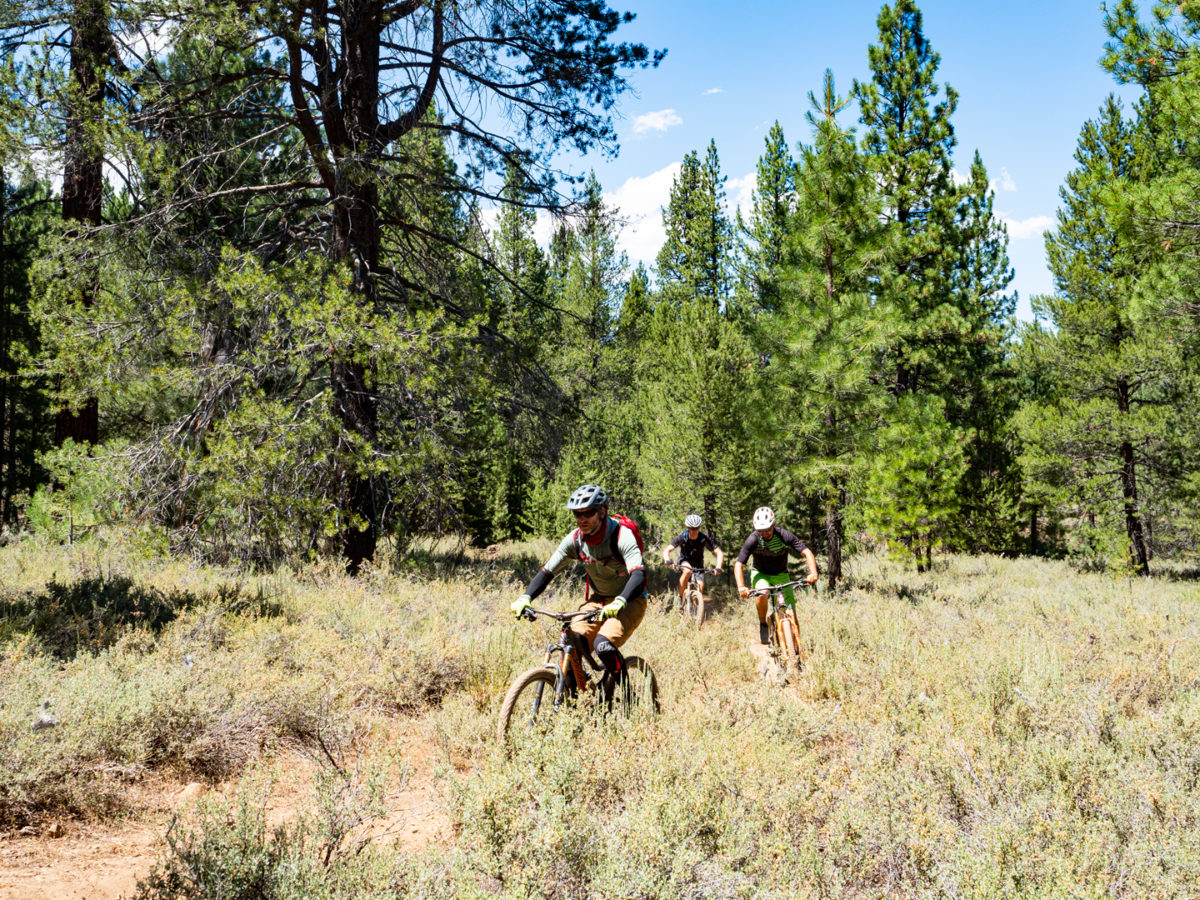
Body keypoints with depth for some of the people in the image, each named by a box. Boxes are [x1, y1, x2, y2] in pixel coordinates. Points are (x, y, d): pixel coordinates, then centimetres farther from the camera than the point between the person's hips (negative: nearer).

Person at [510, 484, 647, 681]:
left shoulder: (621, 535, -24)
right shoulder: (575, 539, -8)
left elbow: (638, 574, -37)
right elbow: (547, 571, -6)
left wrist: (619, 602, -55)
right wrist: (525, 598, -23)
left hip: (629, 600, -5)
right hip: (598, 599, 5)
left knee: (604, 646, -30)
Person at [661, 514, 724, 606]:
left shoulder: (704, 538, -22)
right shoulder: (682, 538, -22)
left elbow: (719, 553, -20)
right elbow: (666, 550, -24)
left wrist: (718, 567, -36)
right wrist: (668, 561, -45)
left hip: (698, 565, 2)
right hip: (685, 562, -2)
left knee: (700, 586, -17)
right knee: (687, 571, -36)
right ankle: (680, 596, -22)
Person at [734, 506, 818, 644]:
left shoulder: (784, 536, -25)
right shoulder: (753, 540, -25)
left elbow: (807, 553, -29)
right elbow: (739, 565, -26)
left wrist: (813, 573, -47)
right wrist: (741, 586, -43)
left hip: (781, 575, 1)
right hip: (760, 573, -1)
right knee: (762, 594, -34)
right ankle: (762, 624, -9)